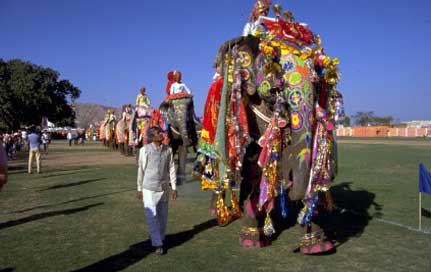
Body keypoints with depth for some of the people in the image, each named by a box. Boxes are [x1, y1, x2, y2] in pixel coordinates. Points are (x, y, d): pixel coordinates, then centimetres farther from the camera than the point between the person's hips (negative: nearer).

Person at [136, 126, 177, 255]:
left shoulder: (168, 149, 0)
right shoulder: (145, 150, -9)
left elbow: (171, 168, 5)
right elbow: (141, 170, -3)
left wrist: (174, 187, 5)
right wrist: (139, 189, 1)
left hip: (164, 188, 3)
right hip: (149, 188, -3)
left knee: (163, 215, 12)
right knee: (151, 216, -4)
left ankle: (161, 238, 31)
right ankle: (157, 244, 6)